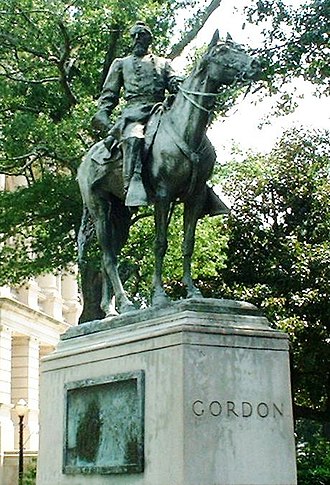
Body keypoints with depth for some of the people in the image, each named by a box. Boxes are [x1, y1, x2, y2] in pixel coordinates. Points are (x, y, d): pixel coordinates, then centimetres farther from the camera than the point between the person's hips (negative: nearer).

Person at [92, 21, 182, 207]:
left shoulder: (163, 63, 31)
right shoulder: (121, 63, 30)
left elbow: (173, 82, 14)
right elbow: (110, 93, 23)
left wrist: (179, 85, -12)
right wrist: (102, 113, 5)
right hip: (134, 111, -3)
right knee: (134, 138, -37)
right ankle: (134, 186, -53)